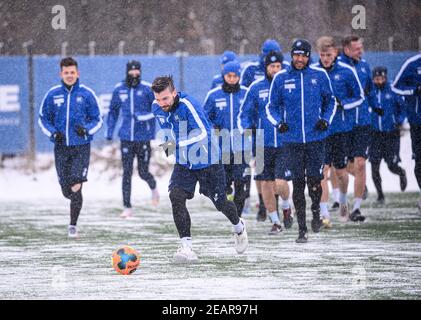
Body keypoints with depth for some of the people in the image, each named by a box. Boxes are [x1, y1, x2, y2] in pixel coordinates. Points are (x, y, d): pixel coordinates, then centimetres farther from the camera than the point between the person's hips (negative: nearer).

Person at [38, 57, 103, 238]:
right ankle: (76, 201, 40)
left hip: (81, 147, -2)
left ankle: (73, 225, -6)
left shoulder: (87, 94, -1)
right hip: (61, 147, 2)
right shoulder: (52, 95, 4)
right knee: (66, 189, 4)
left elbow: (97, 120, 5)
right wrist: (52, 133, -7)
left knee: (76, 187, -14)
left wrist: (86, 129, -15)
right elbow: (43, 119, 11)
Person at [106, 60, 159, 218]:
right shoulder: (119, 89, 5)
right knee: (126, 173, -3)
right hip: (126, 137, 2)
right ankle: (127, 208, 1)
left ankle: (153, 187, 38)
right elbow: (113, 110, 16)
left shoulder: (147, 89, -5)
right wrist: (109, 131, 11)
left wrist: (144, 116, -14)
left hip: (143, 138, -2)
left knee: (143, 172, 2)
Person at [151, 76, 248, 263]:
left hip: (207, 162, -5)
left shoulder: (187, 105, -28)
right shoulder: (157, 107, -6)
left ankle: (239, 227, 43)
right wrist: (167, 143, 7)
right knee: (176, 196, -20)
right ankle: (186, 247, -20)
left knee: (220, 202, 8)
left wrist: (177, 144, -39)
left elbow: (203, 133, -32)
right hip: (183, 163, 5)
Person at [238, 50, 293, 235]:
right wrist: (247, 129, -7)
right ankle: (275, 222, 20)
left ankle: (286, 207, 19)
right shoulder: (256, 88, 4)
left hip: (285, 143, -2)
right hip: (263, 144, 2)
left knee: (280, 183, -13)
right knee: (266, 184, 5)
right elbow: (244, 114, 11)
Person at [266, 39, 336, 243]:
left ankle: (316, 210, 27)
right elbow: (272, 107, 11)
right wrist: (278, 123, -7)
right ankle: (302, 229, 7)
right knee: (298, 184, 0)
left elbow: (330, 102, 16)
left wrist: (326, 120, -1)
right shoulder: (281, 78, 4)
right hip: (292, 140, 0)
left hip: (316, 137, 0)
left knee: (314, 181, -6)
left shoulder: (319, 75, 4)